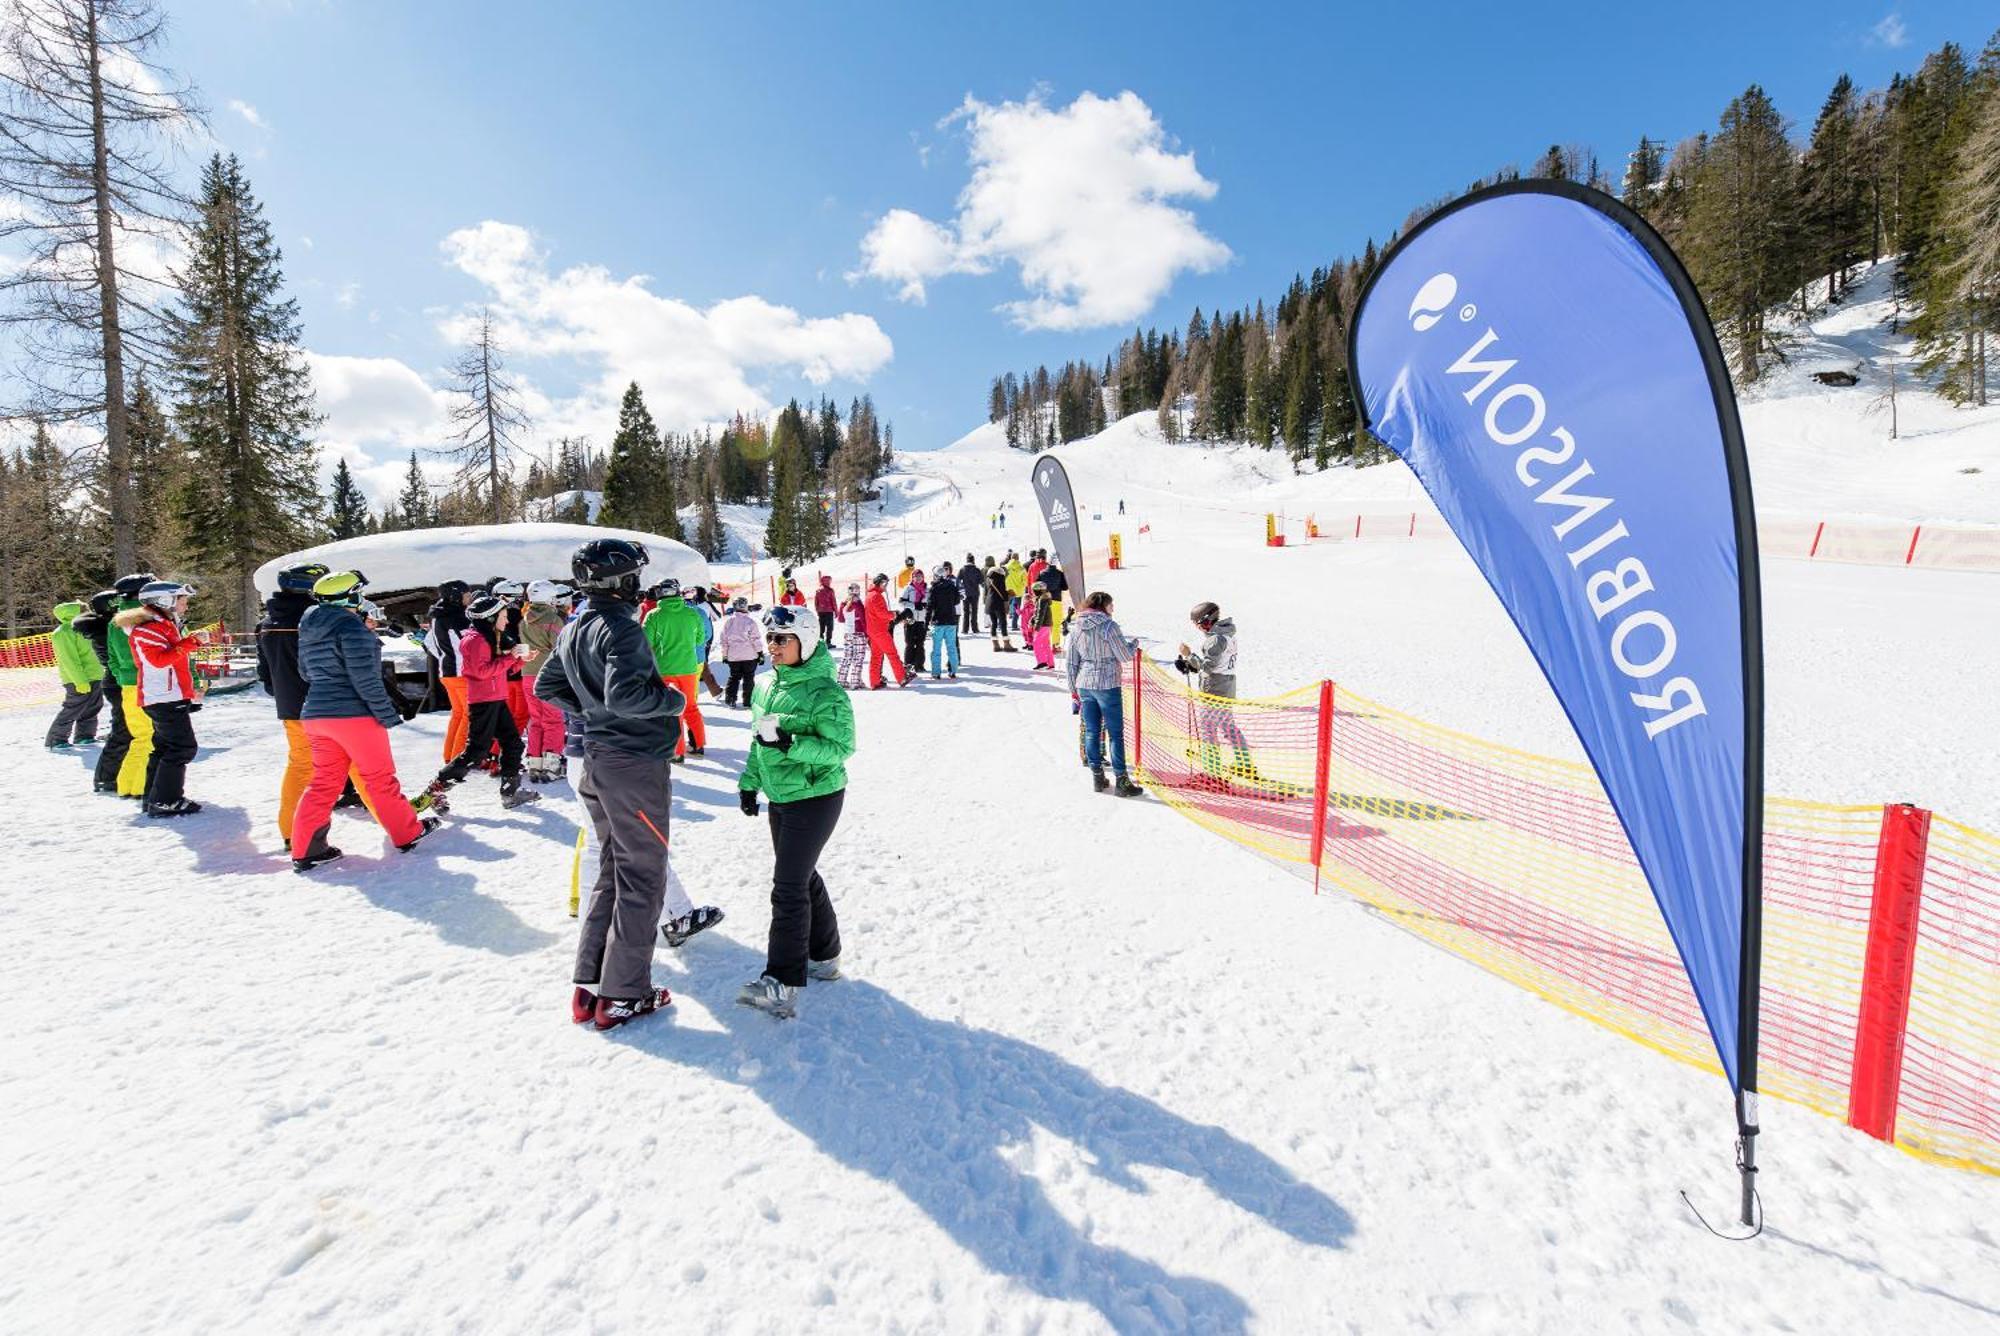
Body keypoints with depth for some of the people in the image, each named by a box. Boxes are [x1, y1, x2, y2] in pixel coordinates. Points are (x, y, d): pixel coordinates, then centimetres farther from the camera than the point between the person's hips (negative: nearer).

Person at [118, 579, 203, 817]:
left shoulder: (167, 625, 19)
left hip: (170, 696, 11)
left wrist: (191, 691, 30)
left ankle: (153, 797, 23)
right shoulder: (148, 628, -13)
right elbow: (159, 659, -28)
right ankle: (165, 802, -10)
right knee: (182, 747, -12)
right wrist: (191, 642, -29)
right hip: (164, 698, -11)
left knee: (165, 746, 15)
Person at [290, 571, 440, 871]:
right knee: (380, 777, 4)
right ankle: (408, 832, 16)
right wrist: (387, 713, -14)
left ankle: (305, 848, 10)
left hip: (315, 714, 8)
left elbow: (305, 672, 19)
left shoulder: (306, 629, 11)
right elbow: (365, 678, -19)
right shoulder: (351, 626, -16)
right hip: (354, 714, -7)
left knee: (325, 781, 12)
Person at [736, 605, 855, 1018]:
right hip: (780, 797, 8)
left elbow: (842, 747, -20)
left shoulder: (824, 692, -18)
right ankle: (825, 955, 34)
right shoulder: (767, 685, 6)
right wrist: (750, 781, 15)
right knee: (802, 877, 17)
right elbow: (759, 740, 17)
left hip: (815, 799, -8)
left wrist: (791, 744, -29)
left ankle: (782, 984, 3)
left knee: (788, 887, -7)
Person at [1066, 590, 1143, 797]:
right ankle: (1122, 782, 5)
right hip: (1108, 686, -5)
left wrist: (1073, 689, 15)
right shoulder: (1109, 626, -12)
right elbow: (1124, 656, -10)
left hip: (1084, 686, 5)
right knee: (1116, 733, 2)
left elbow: (1070, 662, 7)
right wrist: (1135, 644, 11)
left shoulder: (1076, 628, 4)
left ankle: (1097, 777, 19)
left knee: (1091, 732, 12)